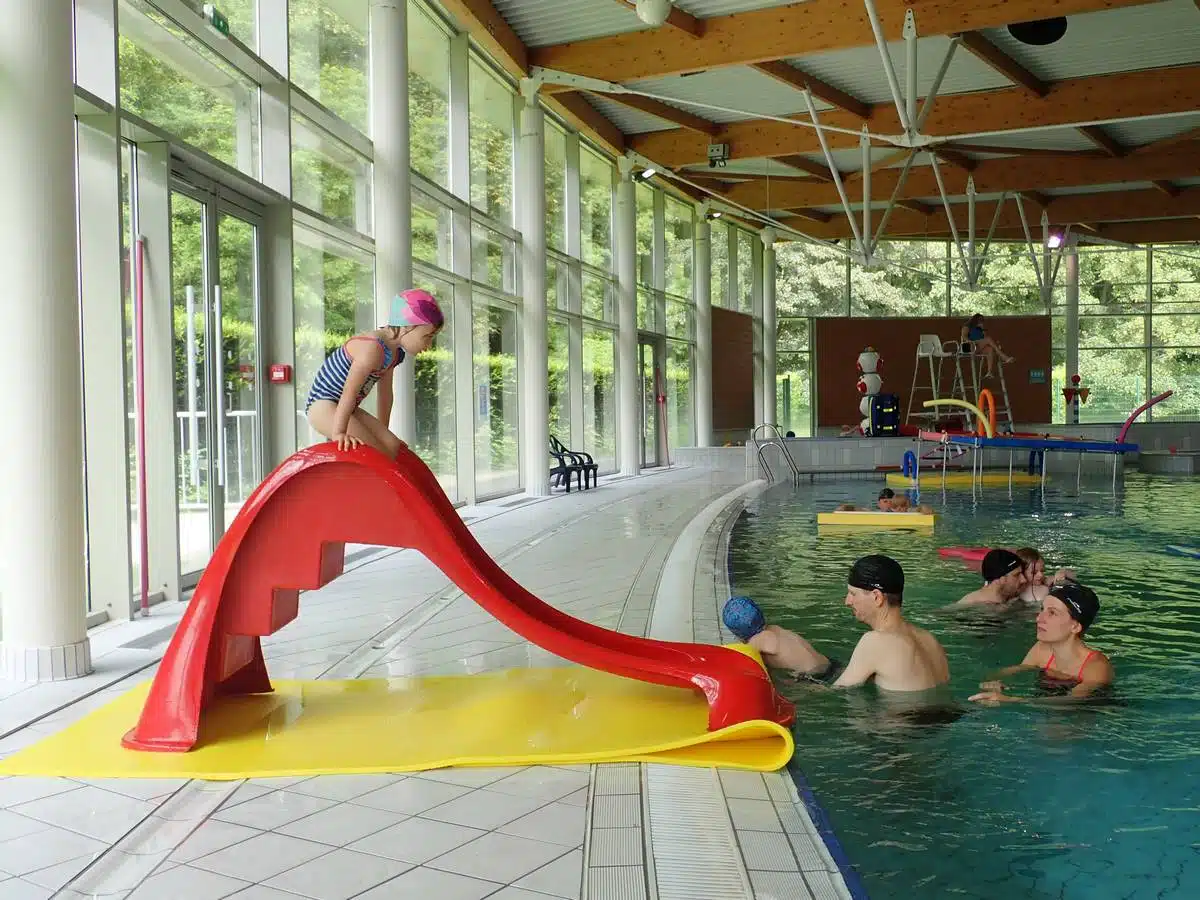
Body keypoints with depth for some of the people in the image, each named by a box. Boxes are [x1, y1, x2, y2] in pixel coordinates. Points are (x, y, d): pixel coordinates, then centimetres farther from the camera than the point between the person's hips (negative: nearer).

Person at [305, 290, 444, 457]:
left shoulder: (394, 353, 5)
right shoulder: (372, 348, -26)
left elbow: (386, 393, 13)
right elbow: (350, 392, -29)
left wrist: (383, 430, 16)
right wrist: (339, 432, -31)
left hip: (346, 409, 10)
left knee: (393, 446, 1)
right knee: (374, 450, -22)